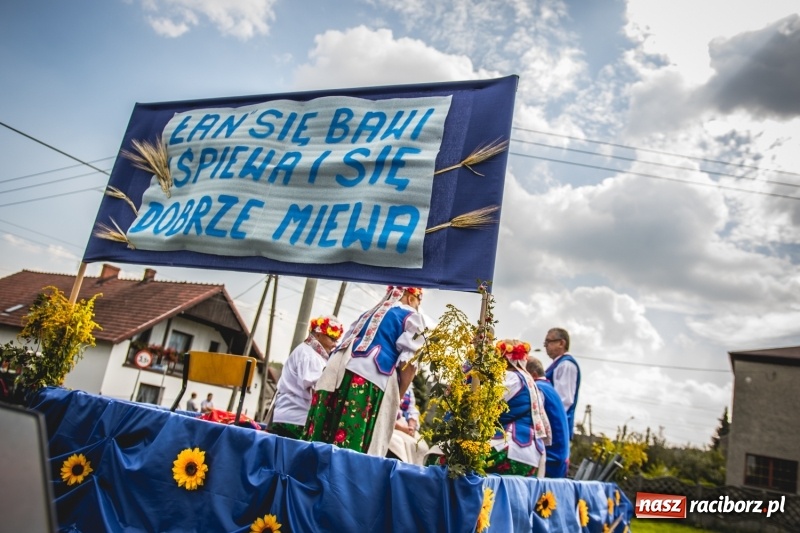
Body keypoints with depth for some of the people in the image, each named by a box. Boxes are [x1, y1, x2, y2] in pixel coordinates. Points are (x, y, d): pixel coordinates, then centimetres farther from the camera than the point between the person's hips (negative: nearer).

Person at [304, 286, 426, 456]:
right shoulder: (411, 316, 11)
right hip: (371, 381, -6)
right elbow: (407, 363, -2)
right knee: (352, 447, -9)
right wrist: (398, 397, 8)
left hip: (337, 372, 7)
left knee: (319, 443, 2)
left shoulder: (368, 314, 30)